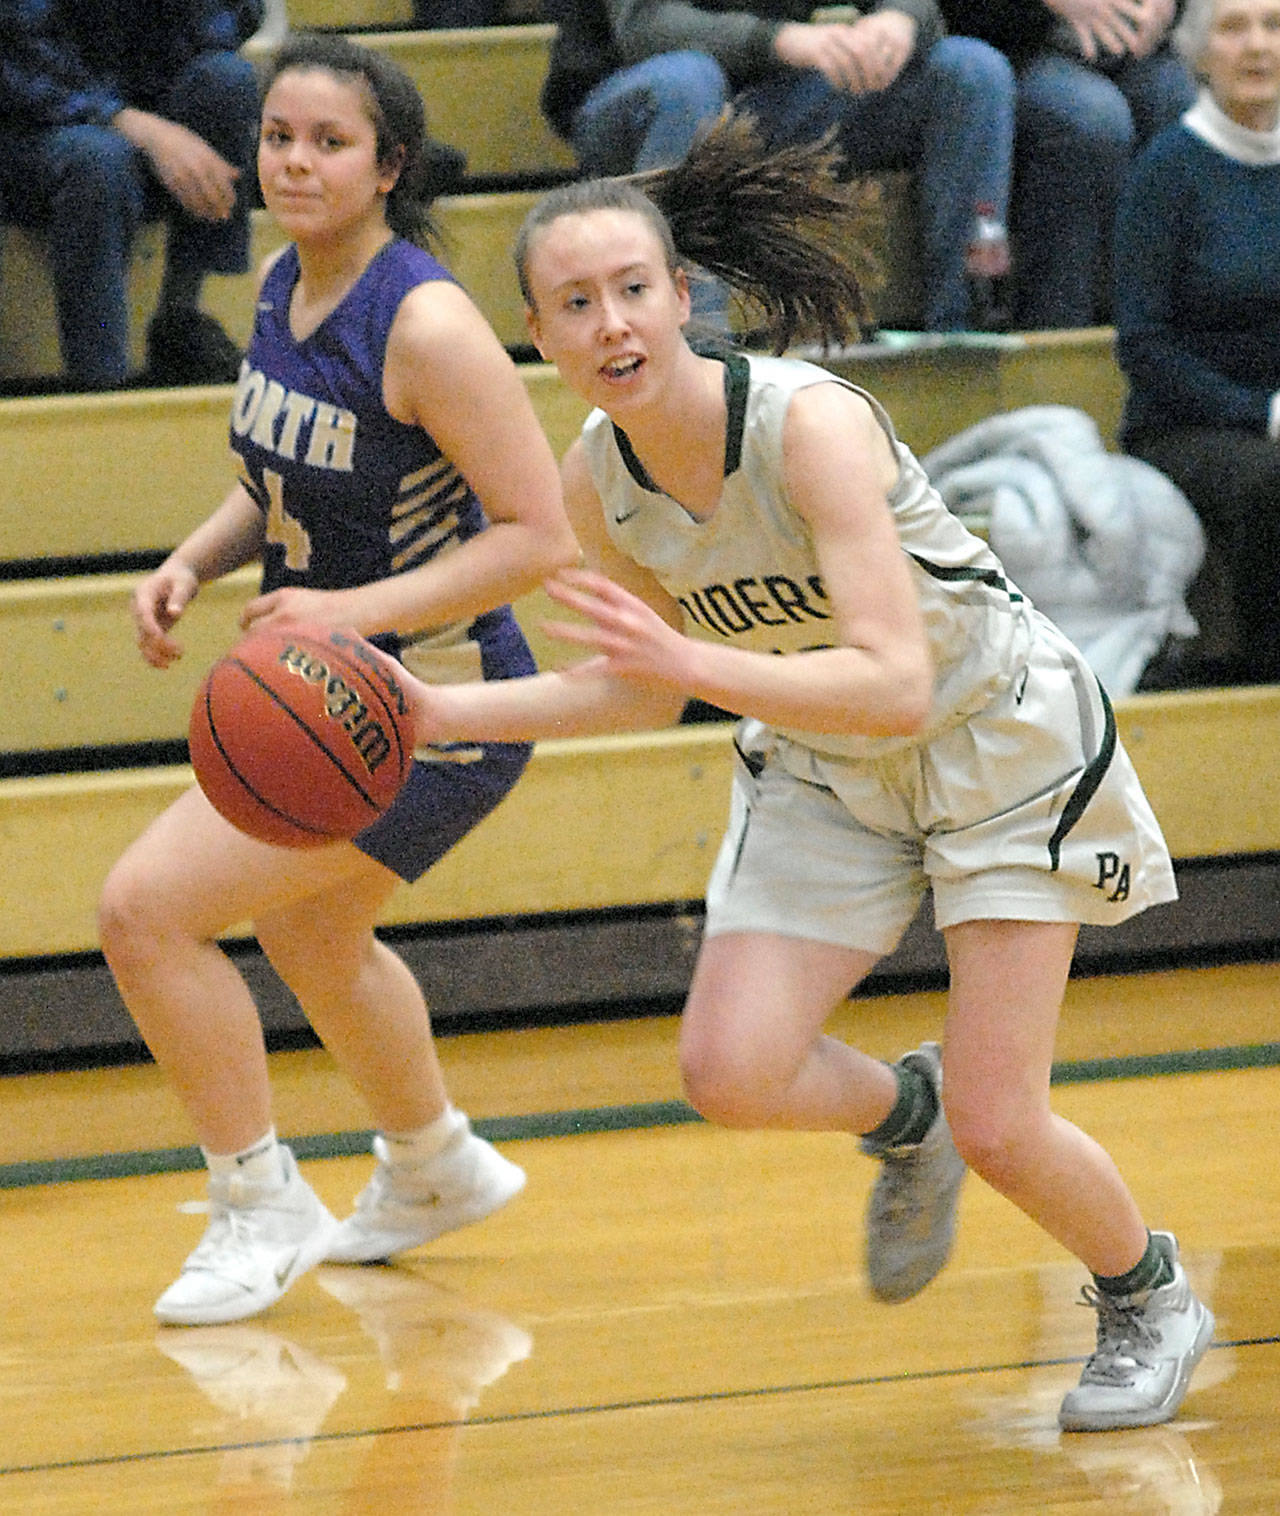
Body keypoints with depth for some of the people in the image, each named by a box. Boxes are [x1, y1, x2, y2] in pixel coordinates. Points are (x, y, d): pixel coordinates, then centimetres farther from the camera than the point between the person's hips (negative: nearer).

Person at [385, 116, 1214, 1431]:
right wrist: (443, 712, -4)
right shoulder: (597, 479, -12)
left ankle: (1149, 1300, 23)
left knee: (995, 1128, -8)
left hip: (996, 737, -5)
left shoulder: (811, 424, -31)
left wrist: (689, 658, -46)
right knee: (730, 1073, -14)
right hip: (819, 768, 5)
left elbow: (895, 681, -37)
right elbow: (641, 687, 5)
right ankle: (902, 1113, 20)